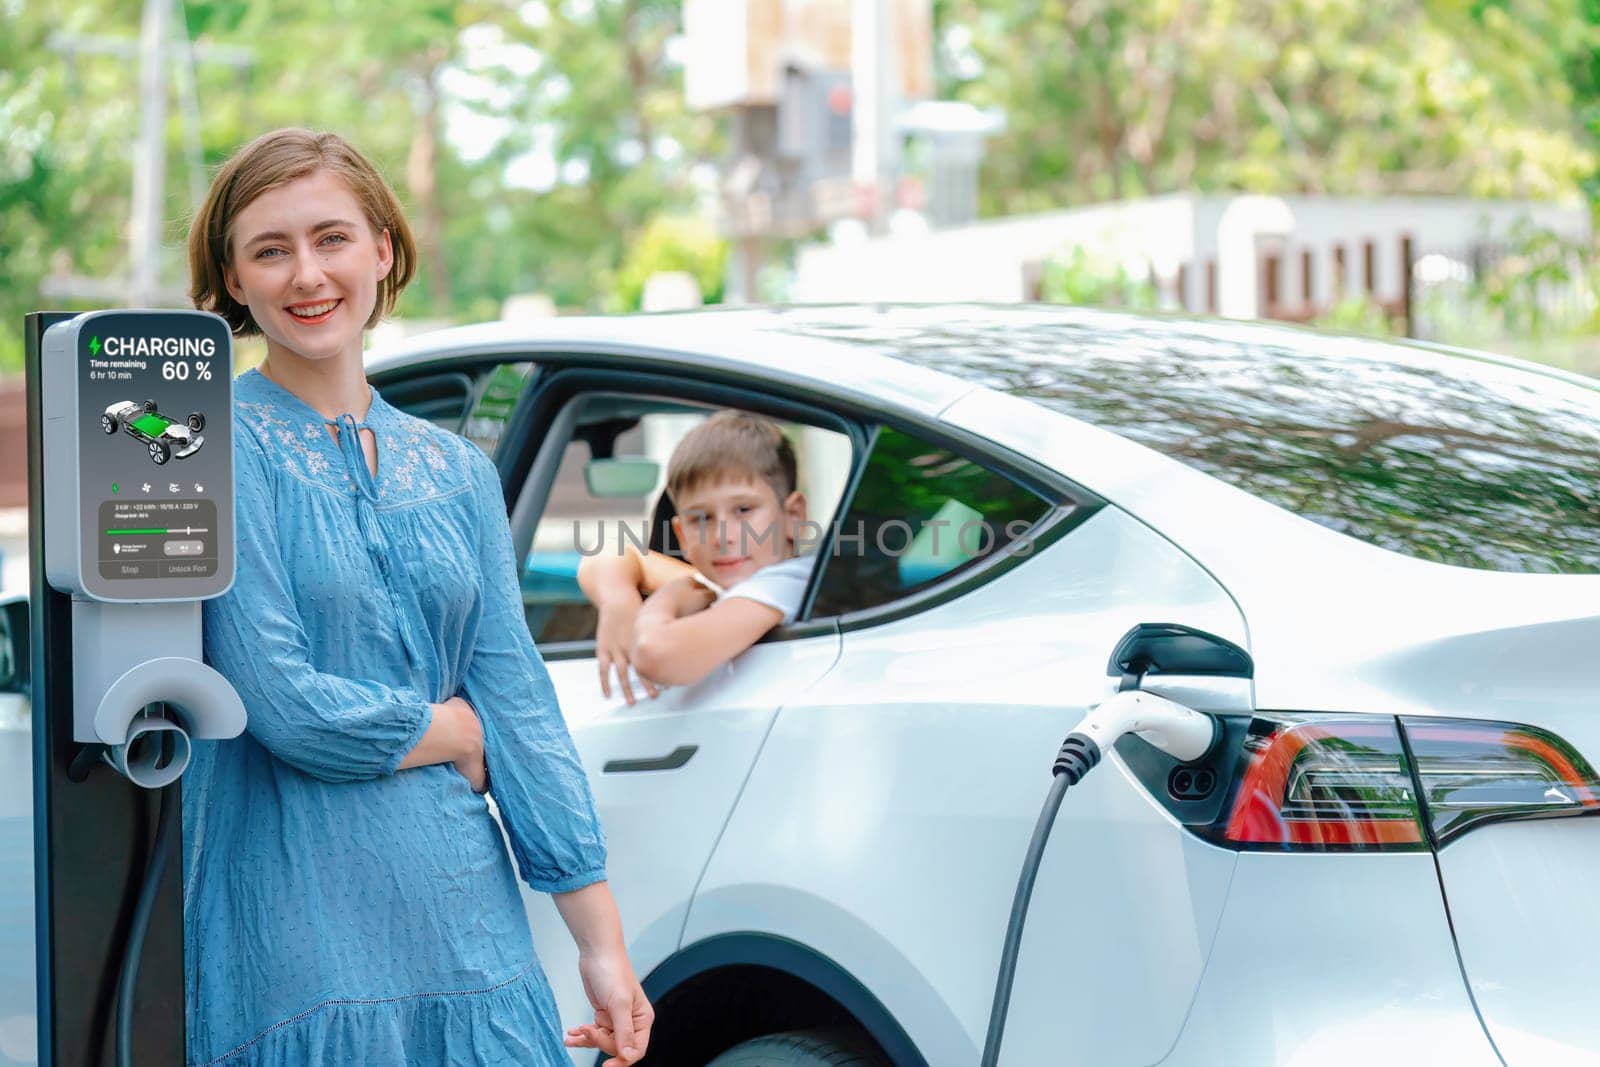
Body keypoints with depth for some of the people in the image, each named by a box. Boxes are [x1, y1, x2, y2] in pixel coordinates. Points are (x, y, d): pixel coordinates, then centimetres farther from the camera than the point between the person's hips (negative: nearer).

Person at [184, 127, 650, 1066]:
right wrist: (455, 732, 1)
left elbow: (518, 698, 7)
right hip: (297, 922, -5)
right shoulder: (221, 450, -6)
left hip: (467, 919, 5)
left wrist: (602, 940, 2)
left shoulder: (457, 472, 11)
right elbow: (284, 705, -14)